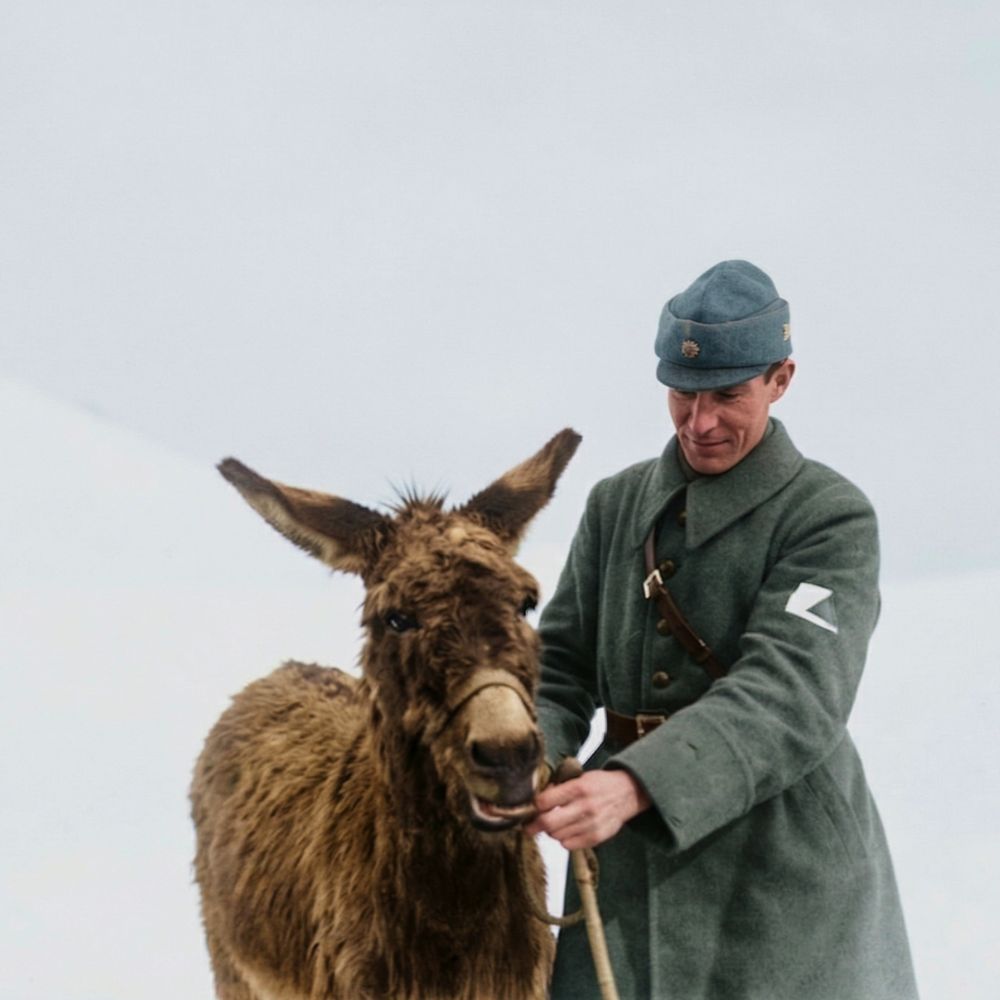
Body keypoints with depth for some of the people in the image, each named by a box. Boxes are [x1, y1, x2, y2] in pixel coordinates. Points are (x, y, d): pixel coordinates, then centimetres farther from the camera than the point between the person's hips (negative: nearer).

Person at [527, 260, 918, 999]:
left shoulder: (831, 517, -7)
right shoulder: (617, 505, 11)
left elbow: (791, 694, -20)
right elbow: (564, 663, 9)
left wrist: (637, 786, -34)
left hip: (782, 879, -4)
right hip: (631, 867, 4)